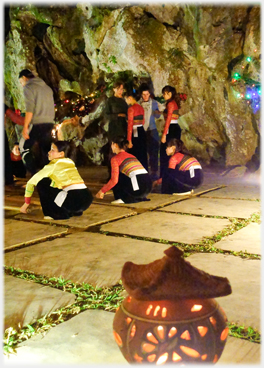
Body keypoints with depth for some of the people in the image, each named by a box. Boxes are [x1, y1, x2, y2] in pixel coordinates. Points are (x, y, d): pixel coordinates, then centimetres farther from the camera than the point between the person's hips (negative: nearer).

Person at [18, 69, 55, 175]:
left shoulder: (29, 87, -4)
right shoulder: (47, 88, 19)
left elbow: (29, 109, -14)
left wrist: (25, 127, -14)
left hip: (36, 124, -7)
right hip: (49, 124, 7)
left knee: (24, 147, 6)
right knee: (45, 151, 11)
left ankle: (34, 174, -5)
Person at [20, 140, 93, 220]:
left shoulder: (53, 165, 4)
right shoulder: (70, 163, 22)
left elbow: (31, 182, 8)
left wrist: (26, 203, 20)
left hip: (74, 201, -8)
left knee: (42, 182, 5)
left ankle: (57, 214, 6)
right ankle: (76, 211, 19)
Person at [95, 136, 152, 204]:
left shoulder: (115, 158, 4)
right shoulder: (131, 156, 27)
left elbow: (114, 180, -6)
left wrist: (102, 191, 9)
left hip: (138, 187, -7)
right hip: (149, 186, 7)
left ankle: (124, 198, 7)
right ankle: (139, 198, 15)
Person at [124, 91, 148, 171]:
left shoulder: (131, 108, -13)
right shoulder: (141, 107, 8)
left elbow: (130, 125, -16)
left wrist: (129, 140, -17)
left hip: (135, 133, -8)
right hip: (142, 132, 8)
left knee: (135, 156, 0)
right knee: (143, 156, 15)